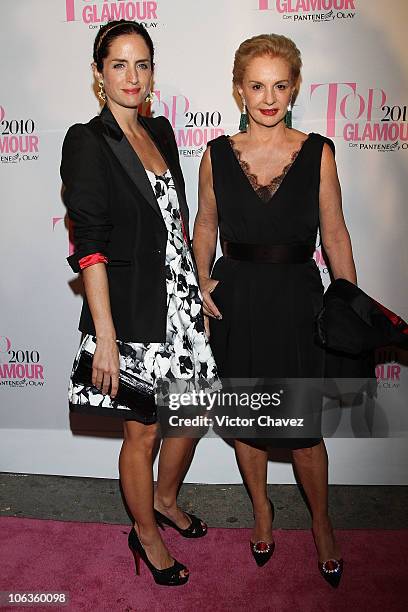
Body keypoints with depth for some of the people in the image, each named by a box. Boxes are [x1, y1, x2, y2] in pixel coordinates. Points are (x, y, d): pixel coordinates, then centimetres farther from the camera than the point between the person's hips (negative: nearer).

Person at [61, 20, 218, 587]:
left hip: (179, 302, 7)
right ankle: (147, 534, 35)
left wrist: (198, 286, 13)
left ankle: (165, 499, 46)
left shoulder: (161, 130, 11)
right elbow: (90, 245, -17)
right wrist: (105, 336, -21)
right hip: (132, 309, -7)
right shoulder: (87, 142, -10)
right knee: (143, 432, 9)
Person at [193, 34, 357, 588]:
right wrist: (203, 281, -1)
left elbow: (335, 234, 1)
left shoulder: (318, 153, -3)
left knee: (303, 428, 6)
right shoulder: (217, 154, 0)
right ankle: (262, 511, 42)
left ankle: (322, 521, 37)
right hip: (235, 302, 2)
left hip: (298, 301, -1)